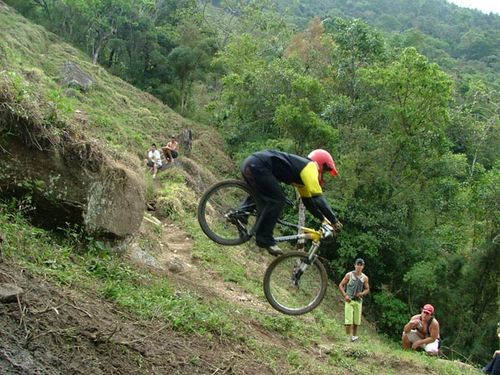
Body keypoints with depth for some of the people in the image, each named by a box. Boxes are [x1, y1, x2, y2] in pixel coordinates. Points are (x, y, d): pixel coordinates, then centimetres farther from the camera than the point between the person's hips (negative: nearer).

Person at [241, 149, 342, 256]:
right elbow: (318, 198, -11)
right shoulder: (309, 167, -3)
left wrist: (324, 219, 25)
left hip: (250, 164, 10)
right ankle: (265, 239, -10)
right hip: (257, 165, -10)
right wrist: (334, 220, -6)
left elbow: (308, 200, 29)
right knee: (277, 200, -10)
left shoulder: (302, 167, 25)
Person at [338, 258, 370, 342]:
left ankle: (354, 336, 18)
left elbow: (367, 289, 15)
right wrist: (345, 295, -11)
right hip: (349, 300, -3)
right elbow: (341, 285, 1)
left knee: (356, 321, 7)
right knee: (348, 320, -14)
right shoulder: (349, 275, -3)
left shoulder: (365, 278, 4)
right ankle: (349, 335, -7)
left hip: (358, 300, 3)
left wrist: (362, 293, -7)